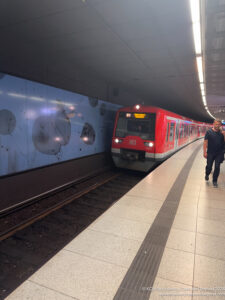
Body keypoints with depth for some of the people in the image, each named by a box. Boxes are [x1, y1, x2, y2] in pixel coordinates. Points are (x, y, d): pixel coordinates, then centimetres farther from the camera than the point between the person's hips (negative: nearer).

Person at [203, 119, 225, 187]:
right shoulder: (209, 132, -4)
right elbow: (205, 142, -6)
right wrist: (205, 152, -10)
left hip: (219, 153, 1)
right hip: (210, 153, -1)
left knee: (217, 167, 3)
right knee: (209, 166, 7)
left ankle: (214, 180, 18)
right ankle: (207, 175, 38)